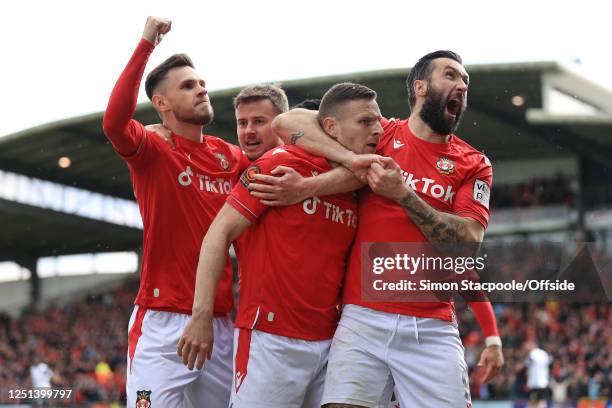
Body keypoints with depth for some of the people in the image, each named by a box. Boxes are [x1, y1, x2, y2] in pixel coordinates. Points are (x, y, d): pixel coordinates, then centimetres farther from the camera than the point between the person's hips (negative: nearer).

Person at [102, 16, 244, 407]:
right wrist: (146, 44, -25)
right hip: (163, 322, -6)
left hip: (222, 321, 6)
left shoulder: (231, 156, 12)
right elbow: (114, 123, -25)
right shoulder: (153, 150, -5)